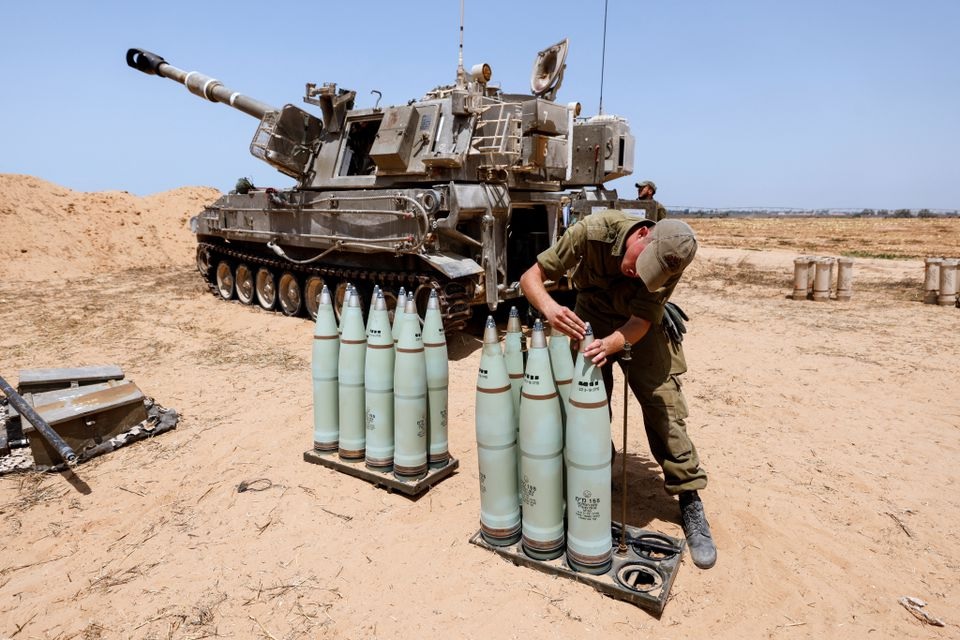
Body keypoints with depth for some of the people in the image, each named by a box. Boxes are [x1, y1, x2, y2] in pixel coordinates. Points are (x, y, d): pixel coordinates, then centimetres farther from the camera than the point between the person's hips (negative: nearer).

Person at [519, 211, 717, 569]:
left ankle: (690, 505, 4)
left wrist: (609, 345, -51)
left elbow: (641, 321, -30)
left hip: (641, 325, 0)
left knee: (665, 406, -8)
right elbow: (531, 276, -29)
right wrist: (550, 307, -50)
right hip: (593, 316, 1)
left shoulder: (670, 261, -29)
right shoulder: (595, 230, -32)